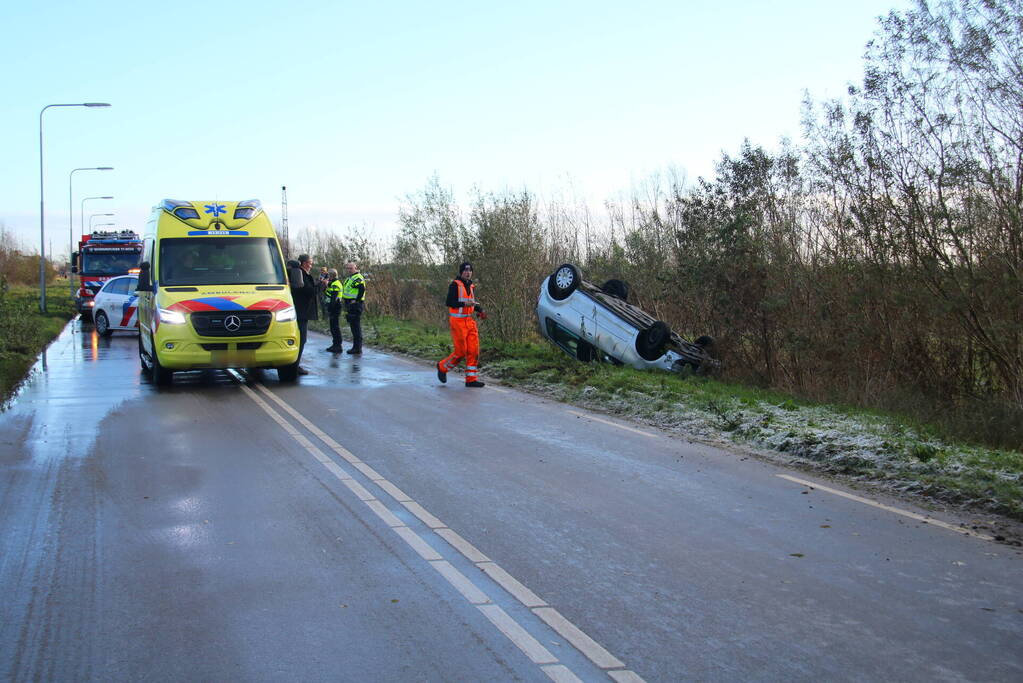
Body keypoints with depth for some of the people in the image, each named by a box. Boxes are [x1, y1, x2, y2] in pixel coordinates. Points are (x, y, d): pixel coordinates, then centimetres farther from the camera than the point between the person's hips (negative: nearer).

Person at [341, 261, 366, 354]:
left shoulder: (358, 278, -14)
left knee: (356, 326, -8)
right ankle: (356, 346, 20)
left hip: (355, 305, -11)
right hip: (350, 305, 11)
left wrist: (356, 300, -22)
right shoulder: (350, 278, 19)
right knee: (353, 326, 14)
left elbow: (362, 289, -26)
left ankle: (357, 348, -6)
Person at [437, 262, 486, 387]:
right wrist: (464, 304, -26)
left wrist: (480, 311, 6)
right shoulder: (455, 285, -9)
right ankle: (443, 367, 19)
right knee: (461, 351, -5)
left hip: (469, 321, 7)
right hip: (457, 321, -7)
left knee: (474, 350, -1)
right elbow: (449, 302, -15)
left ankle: (471, 379, 2)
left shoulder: (471, 286, 14)